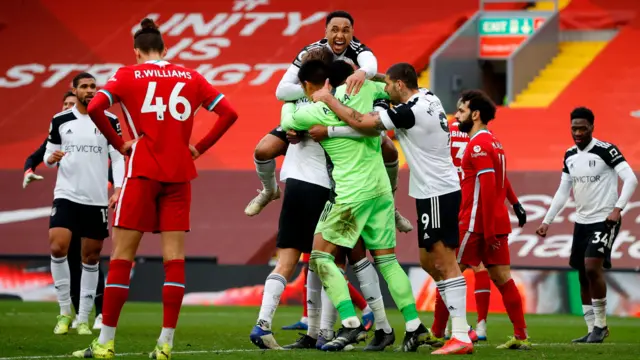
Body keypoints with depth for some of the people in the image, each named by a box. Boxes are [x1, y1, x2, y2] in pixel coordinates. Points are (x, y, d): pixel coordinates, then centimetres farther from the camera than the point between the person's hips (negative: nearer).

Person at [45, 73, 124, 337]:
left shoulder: (109, 121, 2)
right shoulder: (59, 121, 4)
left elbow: (118, 157, 2)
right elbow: (48, 154, 12)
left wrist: (118, 188, -11)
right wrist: (51, 159, -12)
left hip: (97, 199, 0)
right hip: (66, 195, 0)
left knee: (91, 257, 4)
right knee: (57, 247, -18)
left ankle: (83, 319, 13)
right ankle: (65, 311, -3)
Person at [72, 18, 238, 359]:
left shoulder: (128, 75, 2)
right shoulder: (190, 77, 10)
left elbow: (94, 107, -12)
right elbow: (229, 113, 7)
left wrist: (118, 143, -1)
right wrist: (200, 147, 10)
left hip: (143, 171, -3)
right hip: (179, 174, 3)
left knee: (122, 256, 1)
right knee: (174, 257, 2)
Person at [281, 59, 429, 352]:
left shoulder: (312, 113, -9)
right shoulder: (359, 89, 3)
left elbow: (286, 122, 12)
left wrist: (288, 103, 33)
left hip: (351, 194, -6)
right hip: (381, 188, 6)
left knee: (321, 257, 0)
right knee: (387, 260, 12)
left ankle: (351, 325, -12)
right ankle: (414, 326, 8)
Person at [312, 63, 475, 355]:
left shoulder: (409, 111, -19)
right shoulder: (428, 98, 7)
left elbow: (362, 123, -18)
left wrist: (328, 100, -6)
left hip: (436, 194, -10)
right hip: (440, 191, 10)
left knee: (444, 264, -9)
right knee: (428, 261, 15)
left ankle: (461, 338, -9)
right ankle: (462, 327, 16)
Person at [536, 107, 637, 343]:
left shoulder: (606, 150, -12)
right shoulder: (570, 156, 9)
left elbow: (630, 179, -18)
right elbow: (563, 191, 17)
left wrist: (617, 208, -27)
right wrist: (547, 221, 13)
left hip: (605, 220, -7)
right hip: (582, 221, 7)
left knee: (592, 267, -20)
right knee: (583, 276, 7)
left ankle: (601, 323, -6)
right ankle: (593, 330, 14)